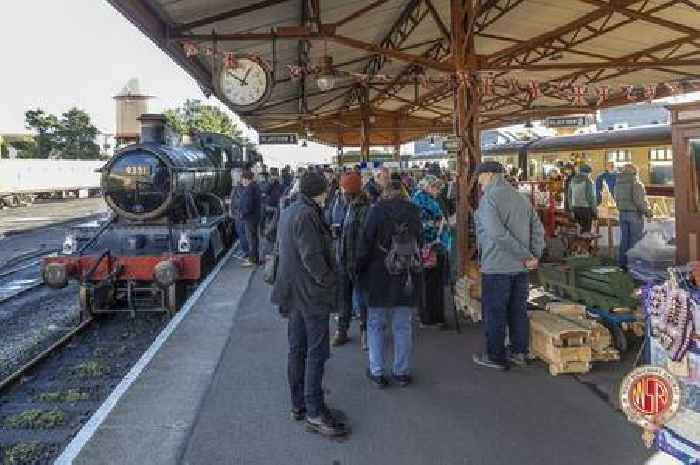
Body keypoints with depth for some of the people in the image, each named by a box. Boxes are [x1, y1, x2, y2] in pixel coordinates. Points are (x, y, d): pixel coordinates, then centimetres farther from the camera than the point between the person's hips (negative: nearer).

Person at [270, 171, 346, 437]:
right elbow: (312, 257, -23)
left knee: (297, 349, 14)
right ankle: (315, 412, 2)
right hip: (312, 294, -10)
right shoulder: (307, 215, -18)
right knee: (317, 352, -3)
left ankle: (298, 405, 24)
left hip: (293, 293, 10)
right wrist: (329, 281, -11)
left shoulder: (286, 213, 11)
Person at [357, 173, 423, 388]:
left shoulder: (377, 210, -13)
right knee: (403, 326, 12)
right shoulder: (413, 210, -1)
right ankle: (402, 372, 20)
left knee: (375, 324, 10)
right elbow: (419, 239, 8)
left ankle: (377, 372, 13)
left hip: (379, 276, -3)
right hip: (407, 278, 3)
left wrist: (360, 269, 2)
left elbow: (366, 243, -10)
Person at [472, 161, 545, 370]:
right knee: (519, 311, 15)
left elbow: (498, 234, -23)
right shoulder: (522, 199, 11)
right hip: (520, 268, 7)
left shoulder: (488, 199, -13)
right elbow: (538, 229, 8)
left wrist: (526, 256, -17)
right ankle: (519, 353, 25)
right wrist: (535, 255, 1)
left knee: (495, 313, 4)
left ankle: (495, 357, 13)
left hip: (496, 267, -7)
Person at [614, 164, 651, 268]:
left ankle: (622, 261, 16)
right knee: (635, 239, 0)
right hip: (635, 214, -7)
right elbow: (640, 201, -17)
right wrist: (647, 211, -5)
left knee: (624, 238, 13)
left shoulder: (618, 183, 6)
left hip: (623, 214, 7)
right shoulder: (636, 183, -15)